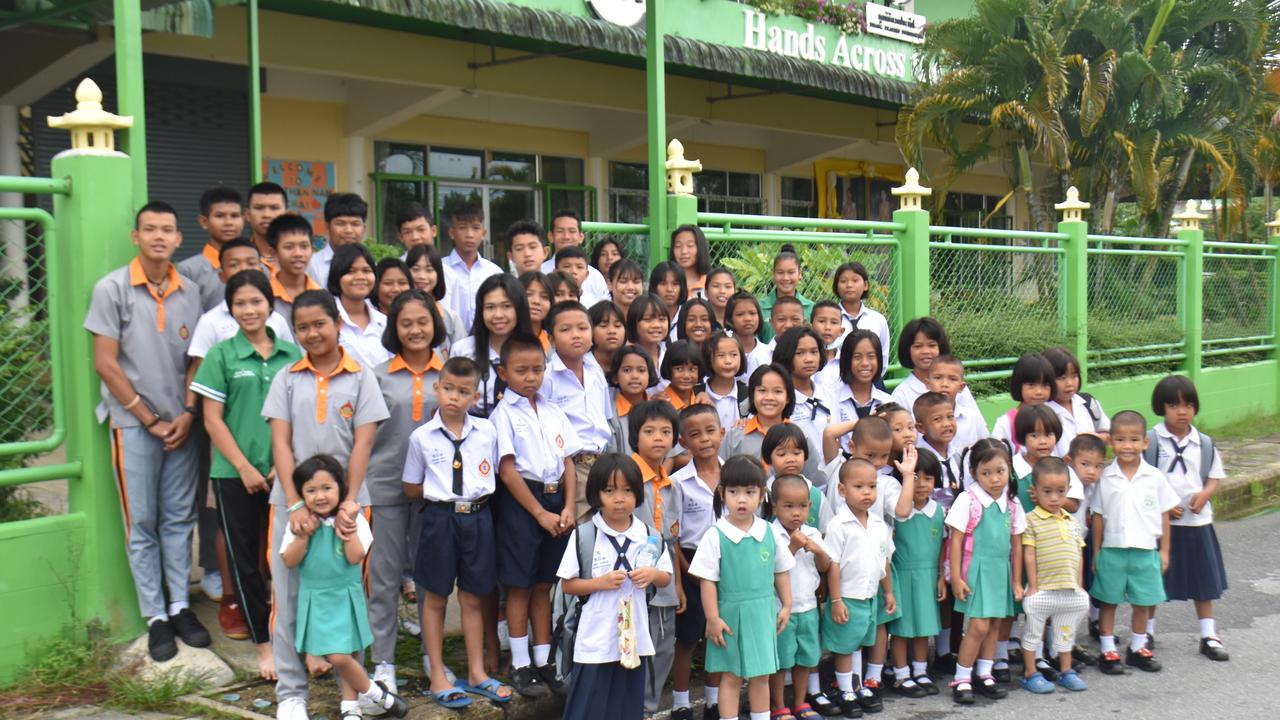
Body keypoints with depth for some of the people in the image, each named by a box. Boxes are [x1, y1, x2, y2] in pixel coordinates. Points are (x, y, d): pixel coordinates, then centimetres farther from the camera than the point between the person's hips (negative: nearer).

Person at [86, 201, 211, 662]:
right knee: (141, 524, 3)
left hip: (181, 424, 3)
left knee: (179, 519, 9)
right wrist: (150, 419, -8)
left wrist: (187, 413, -4)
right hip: (133, 423, -3)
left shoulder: (189, 292, 6)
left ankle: (180, 607, 19)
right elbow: (105, 364, -7)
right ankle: (156, 618, 10)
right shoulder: (112, 288, -5)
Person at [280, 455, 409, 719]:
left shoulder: (353, 519, -5)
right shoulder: (300, 523, 0)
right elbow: (289, 561, -6)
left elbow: (355, 557, -15)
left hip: (345, 597, -2)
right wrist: (305, 535, -15)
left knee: (340, 656, -9)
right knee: (339, 657, 0)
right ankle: (375, 693, 19)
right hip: (315, 599, 2)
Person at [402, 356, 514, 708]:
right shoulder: (421, 437, -4)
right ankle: (437, 676, 19)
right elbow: (411, 488, 3)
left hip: (478, 518, 2)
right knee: (435, 597, 8)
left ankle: (476, 673, 23)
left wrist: (479, 493, -1)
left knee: (473, 597, 12)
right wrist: (442, 493, -2)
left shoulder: (487, 431, 0)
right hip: (440, 518, -1)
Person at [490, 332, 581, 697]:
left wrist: (568, 507, -3)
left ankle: (543, 662, 19)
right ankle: (520, 666, 11)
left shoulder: (554, 412, 11)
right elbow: (507, 470, -11)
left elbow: (568, 462, 10)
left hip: (554, 499, 5)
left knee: (544, 584, 11)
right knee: (520, 585, 1)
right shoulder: (504, 413, -5)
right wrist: (539, 512, -13)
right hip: (520, 502, -5)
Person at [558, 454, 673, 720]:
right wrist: (600, 582, -18)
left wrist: (653, 574, -10)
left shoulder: (649, 536, 2)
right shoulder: (583, 535, -7)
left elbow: (666, 579, 11)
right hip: (595, 640, -3)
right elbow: (568, 585, -3)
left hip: (635, 638, 3)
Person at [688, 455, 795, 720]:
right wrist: (713, 618, -10)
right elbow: (708, 580, -10)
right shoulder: (715, 536, -12)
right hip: (731, 615, -3)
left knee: (761, 676, 15)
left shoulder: (769, 532, -1)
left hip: (763, 613, 3)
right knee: (731, 677, 7)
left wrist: (786, 605, 10)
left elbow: (781, 571, 10)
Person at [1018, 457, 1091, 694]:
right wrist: (1033, 586, -13)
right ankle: (1030, 673, 18)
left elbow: (1077, 555, 14)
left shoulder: (1071, 521, 9)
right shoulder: (1032, 519, -9)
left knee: (1066, 632, 18)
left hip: (1070, 591, 6)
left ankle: (1066, 670, 32)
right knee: (1034, 631, 7)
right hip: (1042, 591, -6)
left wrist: (1079, 585, 12)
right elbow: (1029, 554, -11)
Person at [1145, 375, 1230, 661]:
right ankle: (1146, 632, 22)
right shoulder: (1150, 441, -7)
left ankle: (1209, 636, 22)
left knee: (1204, 579, 9)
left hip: (1197, 521, 3)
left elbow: (1215, 477, 11)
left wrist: (1205, 494, -10)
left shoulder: (1204, 443, 4)